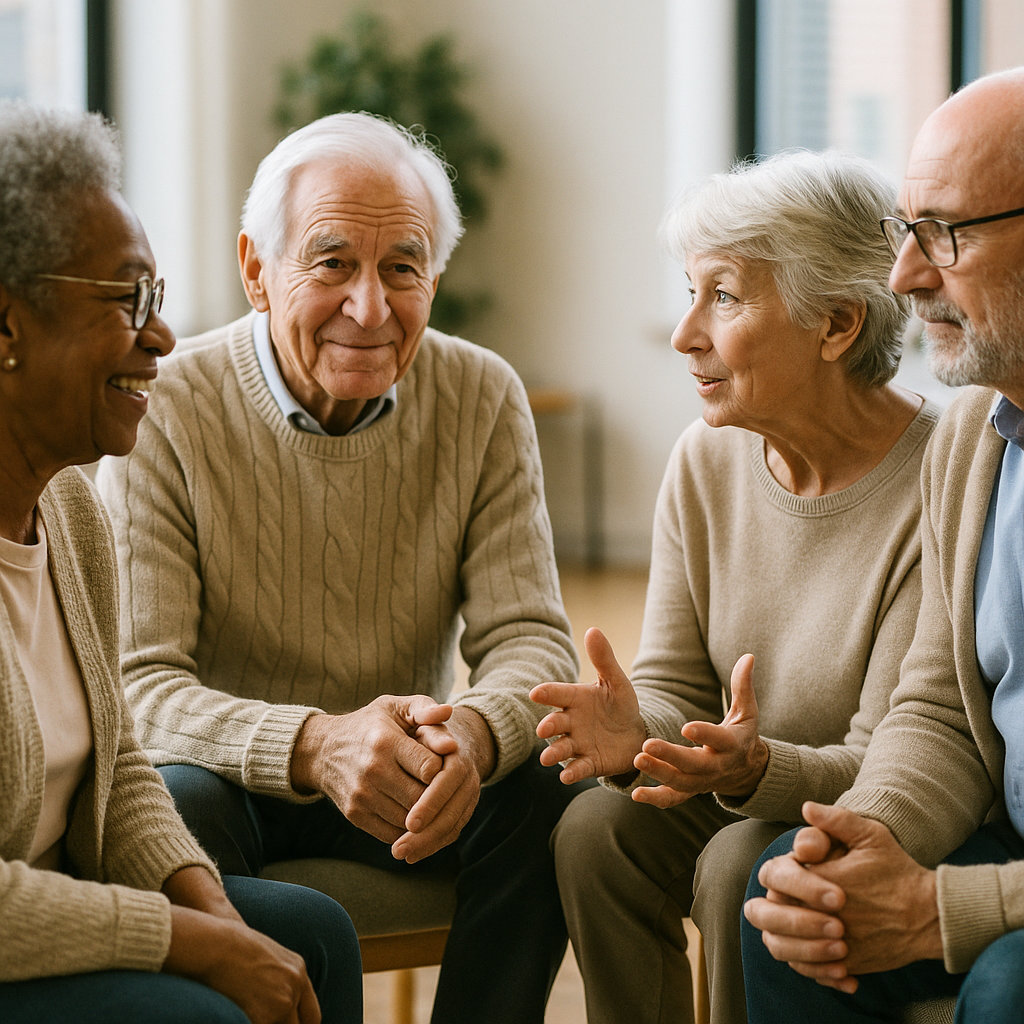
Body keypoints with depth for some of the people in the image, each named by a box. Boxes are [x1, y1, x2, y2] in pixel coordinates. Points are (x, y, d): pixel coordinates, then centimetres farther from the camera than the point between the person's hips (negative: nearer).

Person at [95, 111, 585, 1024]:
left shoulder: (483, 399, -6)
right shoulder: (166, 412, -16)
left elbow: (531, 638, -10)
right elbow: (136, 683, -22)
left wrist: (473, 732, -36)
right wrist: (315, 744, -42)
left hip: (405, 777, 3)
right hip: (229, 771, -2)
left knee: (548, 783, -25)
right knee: (175, 804, -33)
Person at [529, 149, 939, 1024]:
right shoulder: (706, 461, -2)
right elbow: (675, 687, -1)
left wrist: (756, 770, -41)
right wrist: (637, 732, -25)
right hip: (752, 808, 5)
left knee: (743, 866, -30)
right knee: (595, 831, -20)